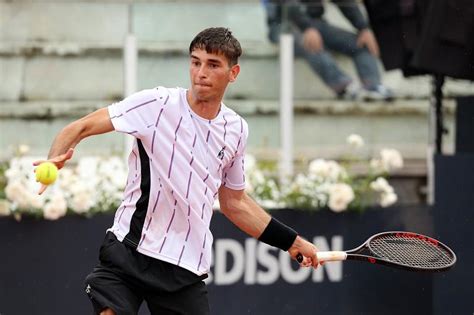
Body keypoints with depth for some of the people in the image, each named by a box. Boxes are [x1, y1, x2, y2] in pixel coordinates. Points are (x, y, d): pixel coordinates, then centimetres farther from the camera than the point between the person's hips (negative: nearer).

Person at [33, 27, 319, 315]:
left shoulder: (236, 129, 8)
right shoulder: (157, 103, -8)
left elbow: (234, 203, 20)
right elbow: (81, 128, -10)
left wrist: (291, 241, 21)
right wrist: (56, 158, -30)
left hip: (187, 269, 4)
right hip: (128, 251, -4)